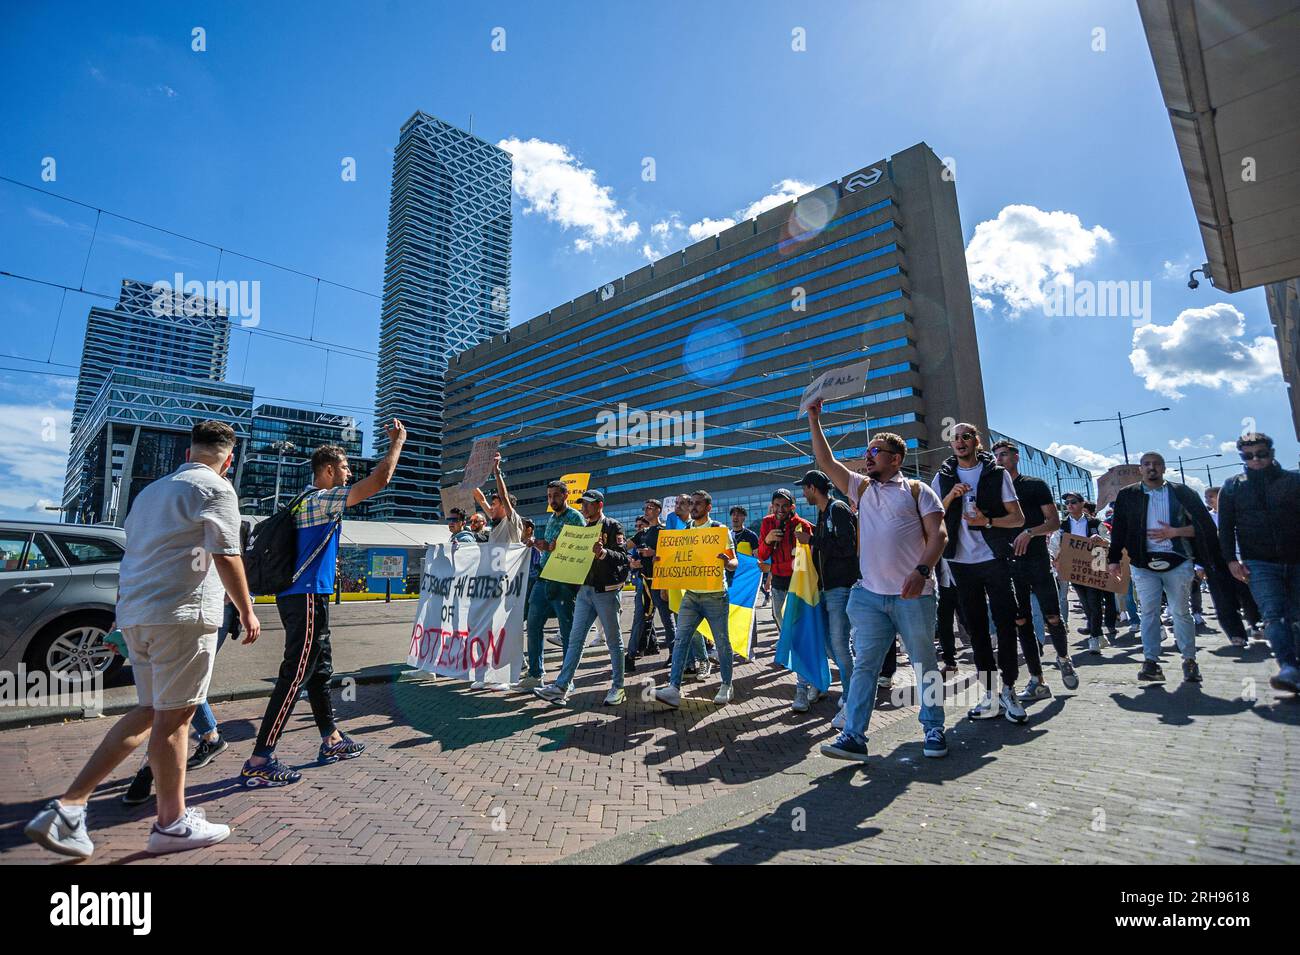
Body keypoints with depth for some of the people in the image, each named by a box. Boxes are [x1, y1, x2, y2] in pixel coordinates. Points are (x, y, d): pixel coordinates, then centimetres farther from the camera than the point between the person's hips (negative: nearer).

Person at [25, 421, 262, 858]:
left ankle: (69, 806, 12)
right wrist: (246, 611, -4)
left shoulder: (151, 490, 20)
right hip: (183, 613, -8)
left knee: (151, 711, 18)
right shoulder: (215, 488, -7)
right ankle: (171, 823, 12)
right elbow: (226, 557, -13)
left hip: (135, 613, 8)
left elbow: (137, 556, 25)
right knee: (173, 716, 1)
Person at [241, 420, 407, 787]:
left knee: (320, 670, 16)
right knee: (295, 676, -6)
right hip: (308, 598, -10)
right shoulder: (321, 500, -15)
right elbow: (380, 479, -20)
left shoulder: (309, 500, 13)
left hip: (304, 597, 10)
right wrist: (397, 441, -10)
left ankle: (331, 739, 28)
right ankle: (259, 762, -1)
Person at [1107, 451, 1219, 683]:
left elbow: (1203, 524, 3)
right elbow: (1118, 530, 5)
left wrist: (1174, 532, -12)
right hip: (1144, 563, 0)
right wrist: (1114, 559, 0)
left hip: (1177, 562, 0)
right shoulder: (1127, 495, 7)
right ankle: (1151, 662, 1)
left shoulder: (1181, 492, 7)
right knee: (1148, 612, -1)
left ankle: (1189, 661, 17)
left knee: (1181, 612, 5)